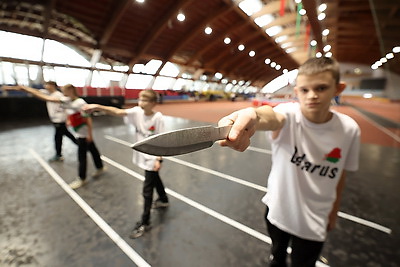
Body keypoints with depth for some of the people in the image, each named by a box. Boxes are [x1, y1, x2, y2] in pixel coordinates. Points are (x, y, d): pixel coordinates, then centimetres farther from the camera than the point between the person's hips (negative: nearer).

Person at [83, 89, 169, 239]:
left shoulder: (158, 117, -20)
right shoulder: (137, 112, -7)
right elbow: (118, 112, -20)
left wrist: (159, 159, -19)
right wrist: (98, 107, -35)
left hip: (152, 158, -6)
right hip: (142, 155, 6)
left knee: (147, 189, 0)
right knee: (155, 179, 27)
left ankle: (145, 223, 18)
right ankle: (163, 200, 54)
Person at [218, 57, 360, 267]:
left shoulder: (349, 130, -12)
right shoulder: (289, 114, -22)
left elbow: (341, 173, 1)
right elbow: (273, 118, -47)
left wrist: (334, 210, 12)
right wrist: (253, 116, -70)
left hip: (313, 222, 1)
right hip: (277, 210, 0)